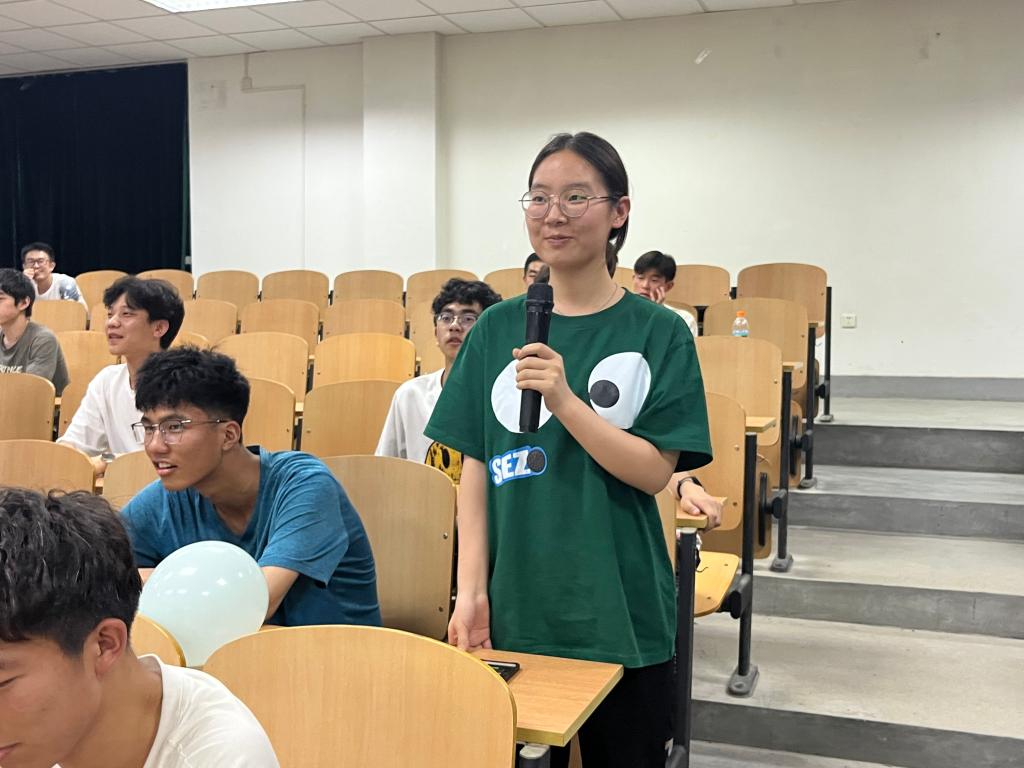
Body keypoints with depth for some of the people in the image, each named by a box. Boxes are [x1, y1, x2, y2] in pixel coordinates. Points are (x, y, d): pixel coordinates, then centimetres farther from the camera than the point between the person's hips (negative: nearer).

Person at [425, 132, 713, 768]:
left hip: (622, 615, -2)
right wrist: (471, 589, -4)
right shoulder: (498, 327, 2)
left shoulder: (658, 332, -5)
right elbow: (476, 469, 3)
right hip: (514, 610, 2)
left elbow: (654, 472, -11)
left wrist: (563, 400, -22)